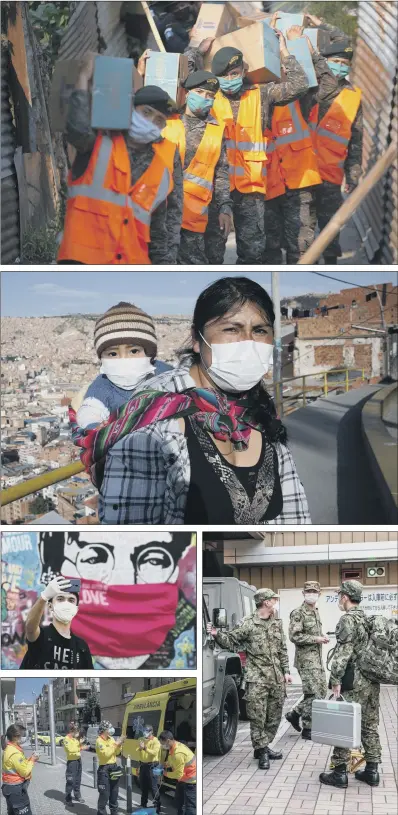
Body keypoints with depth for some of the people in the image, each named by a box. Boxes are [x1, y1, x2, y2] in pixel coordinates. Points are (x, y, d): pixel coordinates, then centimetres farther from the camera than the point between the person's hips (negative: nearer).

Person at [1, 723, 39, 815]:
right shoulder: (14, 753, -23)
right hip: (16, 789, -10)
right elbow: (25, 772, -19)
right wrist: (32, 760, -7)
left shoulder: (9, 749, 8)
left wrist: (31, 759, 4)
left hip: (9, 787, 10)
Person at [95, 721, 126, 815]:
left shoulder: (111, 739, 9)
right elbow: (106, 753, -25)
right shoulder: (99, 741, -14)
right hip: (104, 769, -7)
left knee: (114, 793, 16)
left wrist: (120, 745, -3)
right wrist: (116, 744, -22)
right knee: (104, 794, -7)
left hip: (114, 767, 7)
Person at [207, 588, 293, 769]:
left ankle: (263, 747, 24)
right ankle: (262, 751, 4)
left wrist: (286, 671, 11)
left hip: (277, 679, 6)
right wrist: (217, 634, -23)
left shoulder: (277, 624, 11)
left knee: (274, 717, 10)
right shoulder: (248, 625, -8)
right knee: (257, 717, -6)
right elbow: (231, 641, -4)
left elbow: (283, 650, 16)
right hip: (257, 679, -6)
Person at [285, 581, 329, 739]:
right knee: (313, 694, -9)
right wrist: (315, 639, -18)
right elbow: (294, 637, -19)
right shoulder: (298, 613, -12)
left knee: (321, 691, 11)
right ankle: (307, 729, 1)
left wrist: (322, 637, 7)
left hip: (317, 658, 9)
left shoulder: (315, 612, 16)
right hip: (306, 659, -9)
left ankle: (294, 713, 23)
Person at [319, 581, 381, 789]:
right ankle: (372, 771, 16)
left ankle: (339, 772, 2)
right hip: (372, 681, 8)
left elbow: (343, 653, -20)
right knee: (370, 725, 12)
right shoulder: (369, 619, 13)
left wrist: (336, 680, -18)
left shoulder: (347, 620, -13)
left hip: (354, 682, -8)